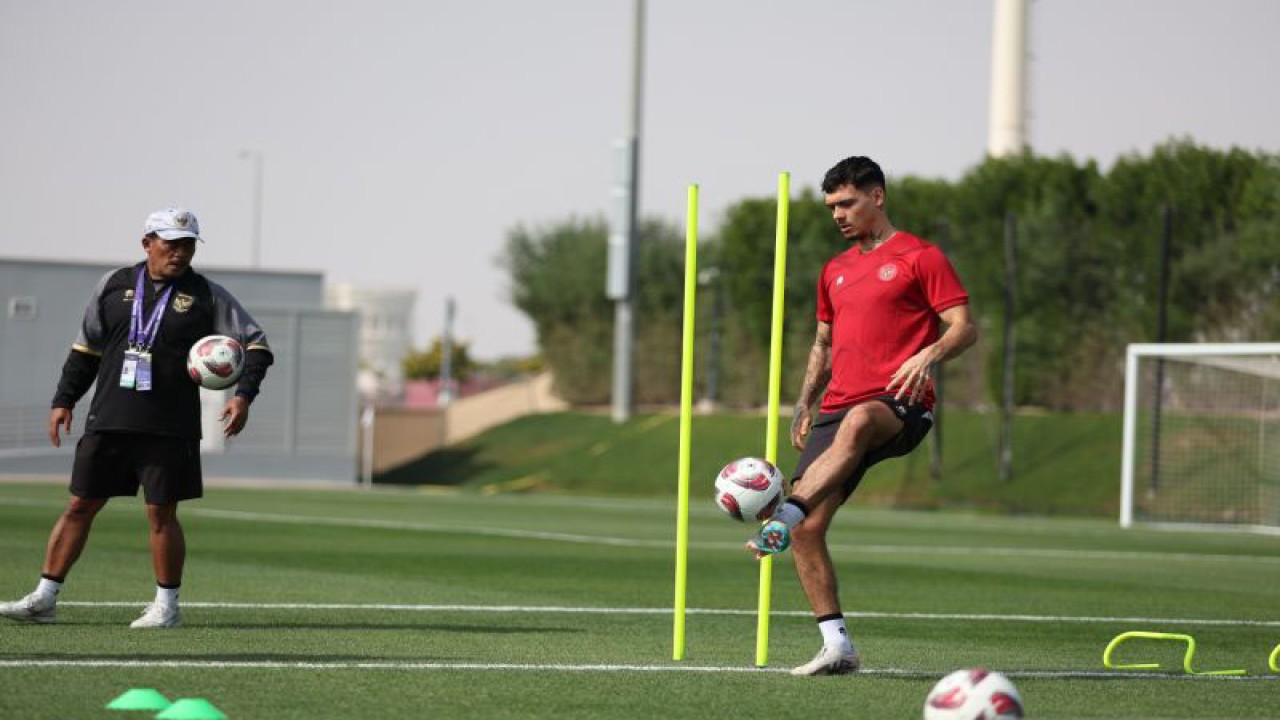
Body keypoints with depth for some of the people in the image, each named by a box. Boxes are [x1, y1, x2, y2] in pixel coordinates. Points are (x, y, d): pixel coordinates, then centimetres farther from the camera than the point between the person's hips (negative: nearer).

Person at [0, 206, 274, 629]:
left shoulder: (207, 296, 2)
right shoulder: (114, 286, 9)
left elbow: (255, 345, 2)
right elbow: (86, 350, 16)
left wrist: (243, 396, -12)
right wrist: (63, 401, 10)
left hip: (170, 430, -2)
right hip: (107, 423, 2)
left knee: (161, 514, -1)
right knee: (79, 506, 4)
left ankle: (166, 606, 12)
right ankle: (44, 599, 8)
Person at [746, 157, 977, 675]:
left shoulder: (920, 258, 3)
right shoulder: (836, 271, 23)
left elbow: (965, 327, -3)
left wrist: (930, 354, -23)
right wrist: (804, 404, 19)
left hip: (900, 404, -7)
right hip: (839, 406, 7)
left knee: (857, 423, -43)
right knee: (807, 530, -8)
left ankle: (781, 520, -57)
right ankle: (837, 646, -2)